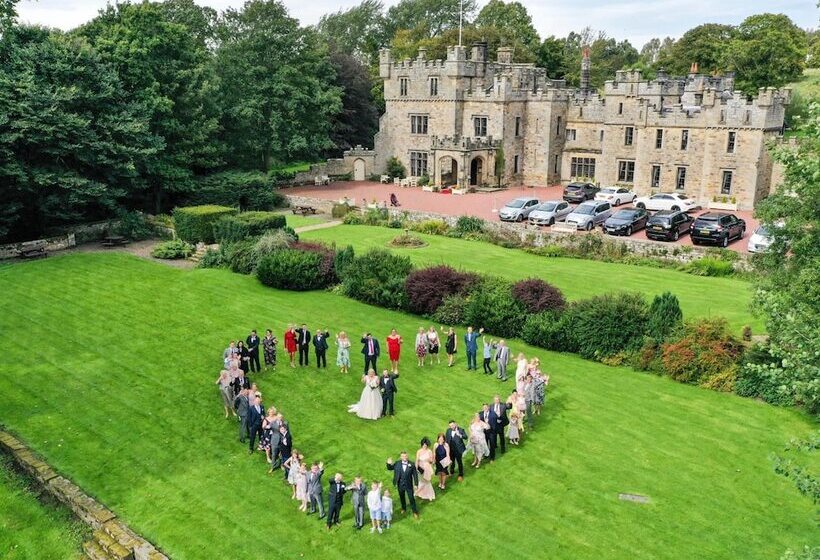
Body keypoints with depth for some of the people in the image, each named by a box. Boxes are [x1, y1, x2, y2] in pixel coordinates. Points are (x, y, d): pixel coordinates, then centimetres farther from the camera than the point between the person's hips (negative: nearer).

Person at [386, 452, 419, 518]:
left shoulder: (411, 465, -12)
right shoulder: (397, 464, -8)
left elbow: (415, 475, -6)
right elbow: (390, 468, 4)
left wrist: (416, 484, -7)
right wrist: (389, 464, -18)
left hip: (409, 485, -2)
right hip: (400, 485, 2)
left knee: (411, 499, 4)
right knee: (402, 498, 20)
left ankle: (415, 512, 21)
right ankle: (403, 508, 45)